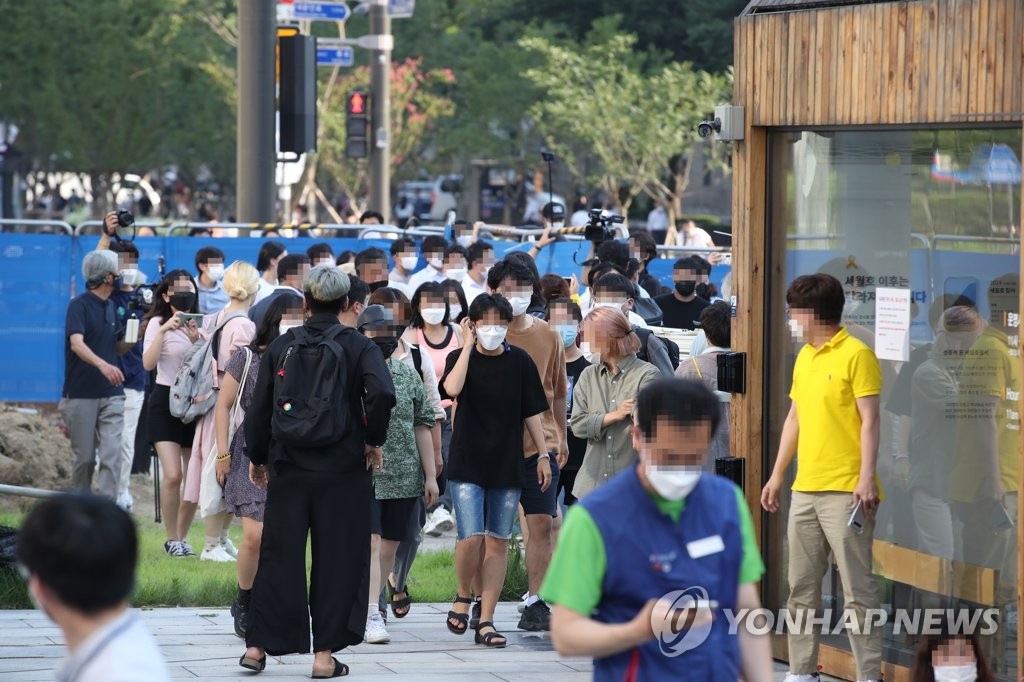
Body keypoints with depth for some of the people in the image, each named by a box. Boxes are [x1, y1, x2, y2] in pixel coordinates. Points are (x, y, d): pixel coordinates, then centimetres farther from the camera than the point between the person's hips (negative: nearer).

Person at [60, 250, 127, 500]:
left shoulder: (111, 306, 13)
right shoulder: (79, 305, -9)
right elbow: (77, 344, -24)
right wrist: (102, 364, -41)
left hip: (111, 395, 5)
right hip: (81, 395, -5)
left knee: (111, 455, -8)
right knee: (85, 458, 2)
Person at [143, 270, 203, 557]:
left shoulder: (200, 325, 9)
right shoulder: (158, 323, -2)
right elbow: (148, 363, -15)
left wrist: (196, 341, -13)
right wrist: (163, 331, -24)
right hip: (166, 402, -4)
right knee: (172, 475, -14)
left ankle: (182, 536, 18)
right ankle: (172, 539, -2)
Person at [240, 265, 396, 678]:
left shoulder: (281, 347, 4)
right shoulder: (358, 346, -3)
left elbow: (258, 408, 5)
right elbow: (382, 393, -20)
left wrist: (257, 457, 17)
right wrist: (374, 440, -5)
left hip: (288, 469, 2)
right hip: (343, 471, -2)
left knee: (280, 556, 9)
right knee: (337, 559, 4)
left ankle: (258, 646, 9)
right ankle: (325, 654, 4)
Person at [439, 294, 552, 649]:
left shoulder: (520, 362, 2)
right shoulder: (460, 357, -1)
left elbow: (532, 411, 7)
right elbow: (452, 388, -23)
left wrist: (544, 454, 4)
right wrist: (469, 345, -18)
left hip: (507, 466, 2)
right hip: (467, 463, -2)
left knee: (498, 541, 3)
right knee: (471, 537, -14)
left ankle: (485, 622, 8)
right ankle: (463, 596, 14)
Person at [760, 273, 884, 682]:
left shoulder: (856, 356, -8)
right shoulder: (804, 358, 16)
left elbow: (870, 421, -12)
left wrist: (867, 479, -19)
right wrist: (778, 475, 21)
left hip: (845, 492, -8)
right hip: (805, 490, 8)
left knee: (857, 588, -7)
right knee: (801, 586, 11)